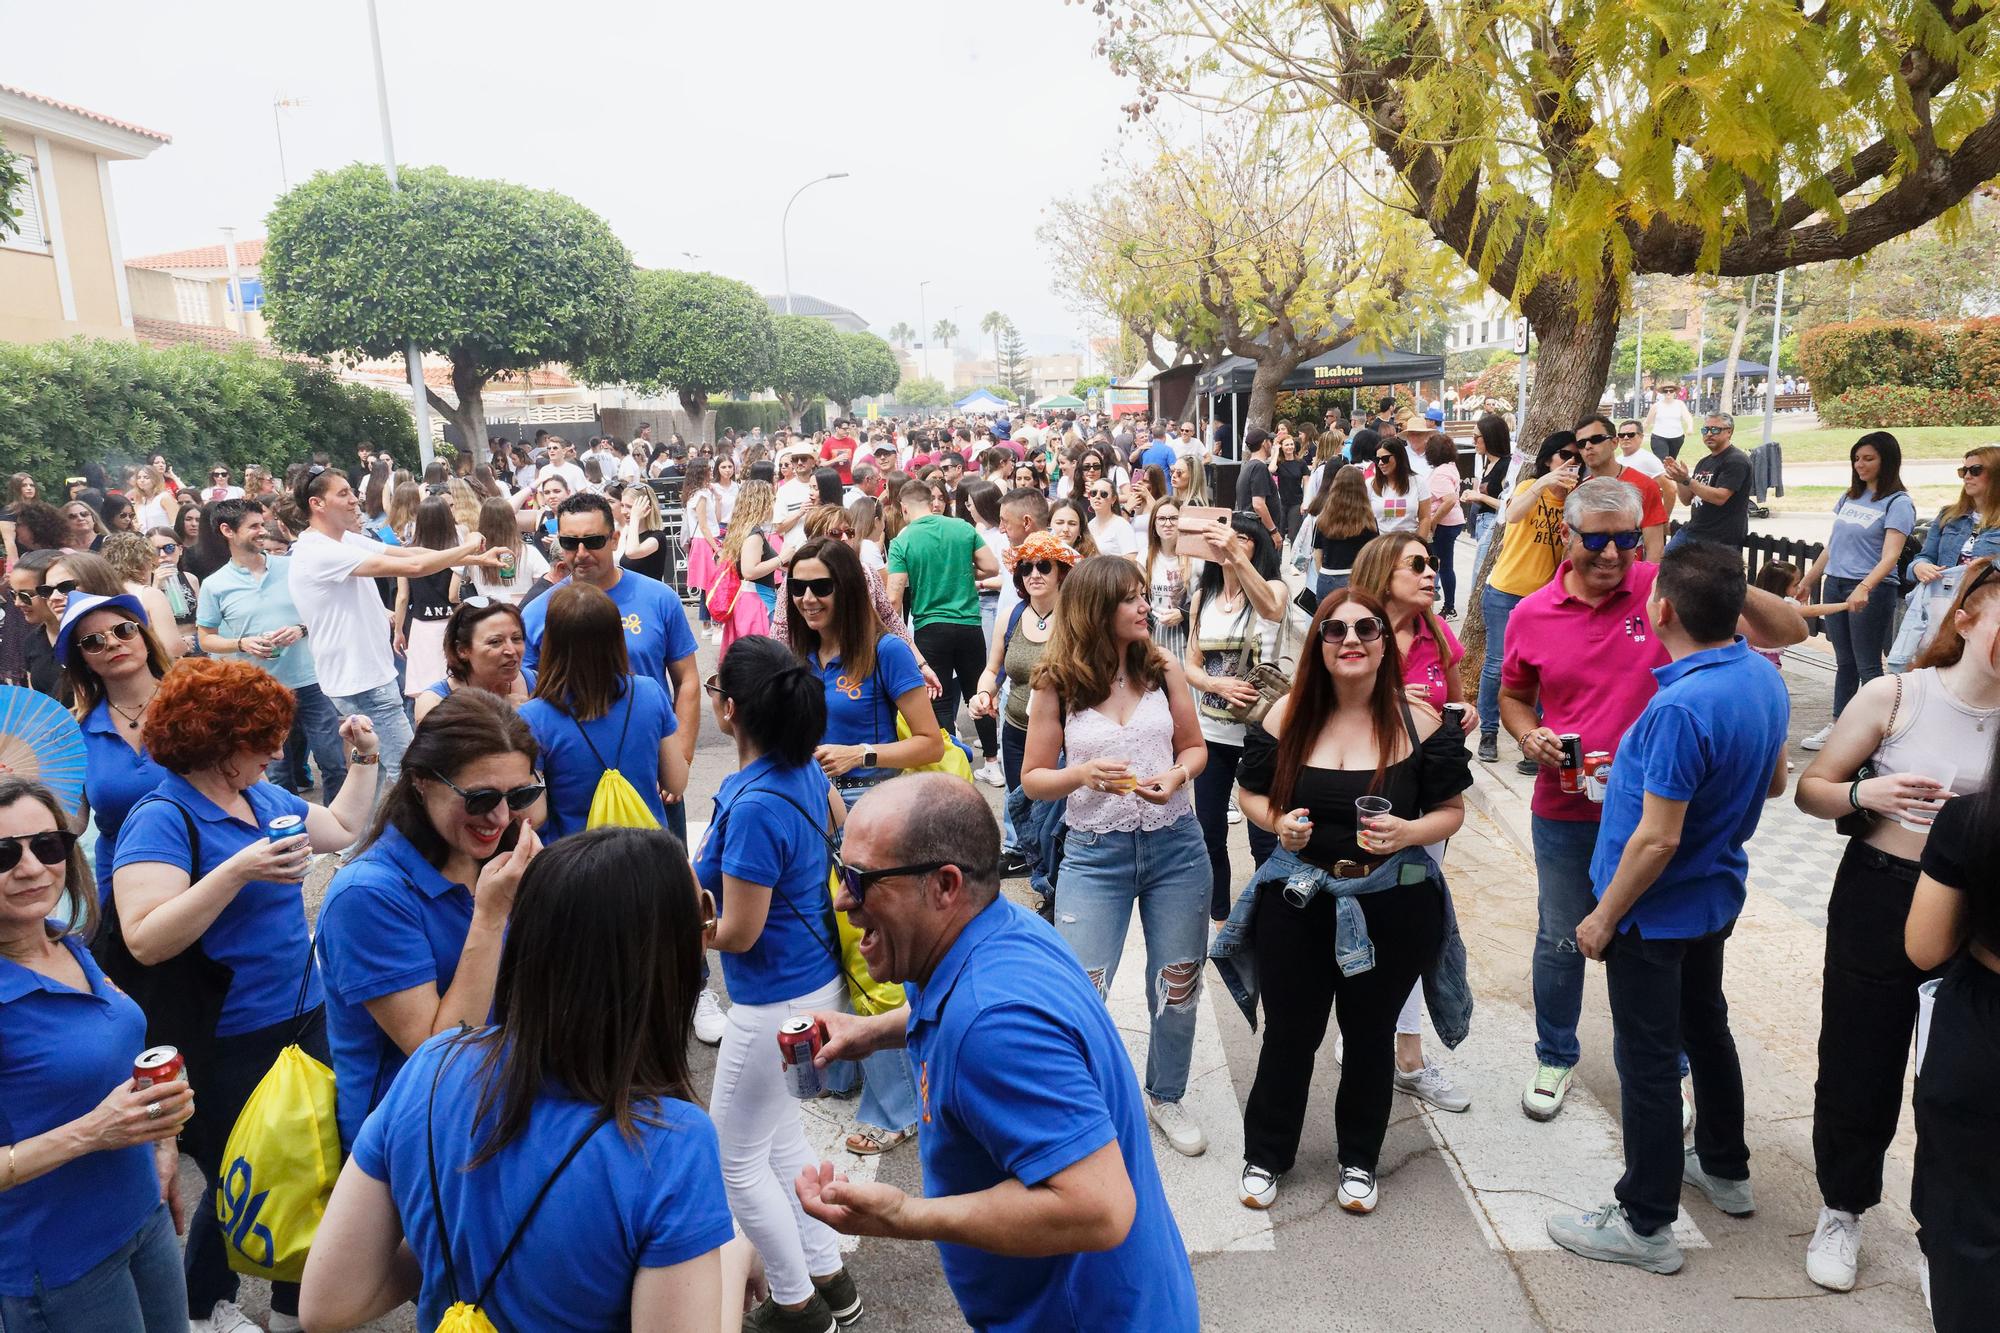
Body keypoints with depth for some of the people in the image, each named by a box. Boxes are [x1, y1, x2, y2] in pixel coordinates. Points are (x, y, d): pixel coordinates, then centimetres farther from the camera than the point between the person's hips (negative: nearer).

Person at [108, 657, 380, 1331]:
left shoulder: (264, 797, 6)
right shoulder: (163, 818, -19)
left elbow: (343, 829, 21)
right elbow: (145, 940, -28)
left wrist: (363, 760, 12)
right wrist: (237, 871, -34)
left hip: (301, 1018, 8)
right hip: (228, 1048, -7)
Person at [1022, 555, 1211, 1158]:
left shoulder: (1164, 670, -1)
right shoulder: (1056, 685, -6)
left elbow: (1195, 747, 10)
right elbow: (1033, 779, -2)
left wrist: (1176, 775, -12)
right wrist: (1081, 775, -21)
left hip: (1174, 845, 2)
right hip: (1095, 853, -2)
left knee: (1177, 984, 13)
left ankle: (1166, 1097, 38)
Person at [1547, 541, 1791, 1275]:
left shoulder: (1680, 708, -32)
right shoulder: (1764, 677, -5)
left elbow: (1658, 839, -27)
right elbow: (1773, 780, 10)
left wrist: (1604, 918, -16)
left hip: (1656, 909, -9)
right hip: (1717, 892, 9)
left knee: (1647, 1057, 4)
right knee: (1705, 1024, 26)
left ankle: (1646, 1224, 17)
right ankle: (1725, 1167, 45)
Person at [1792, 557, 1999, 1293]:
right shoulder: (1894, 695, -10)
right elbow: (1810, 788, -6)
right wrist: (1865, 795, -25)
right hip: (1881, 899, -2)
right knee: (1858, 1067, 10)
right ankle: (1842, 1210, 32)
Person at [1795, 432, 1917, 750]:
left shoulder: (1898, 503, -8)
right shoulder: (1849, 497, 12)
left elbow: (1890, 556, -20)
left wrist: (1864, 587, -35)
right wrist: (1805, 582, 20)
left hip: (1871, 591, -6)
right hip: (1835, 586, 6)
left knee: (1867, 665, -3)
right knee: (1844, 662, 13)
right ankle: (1837, 726, 20)